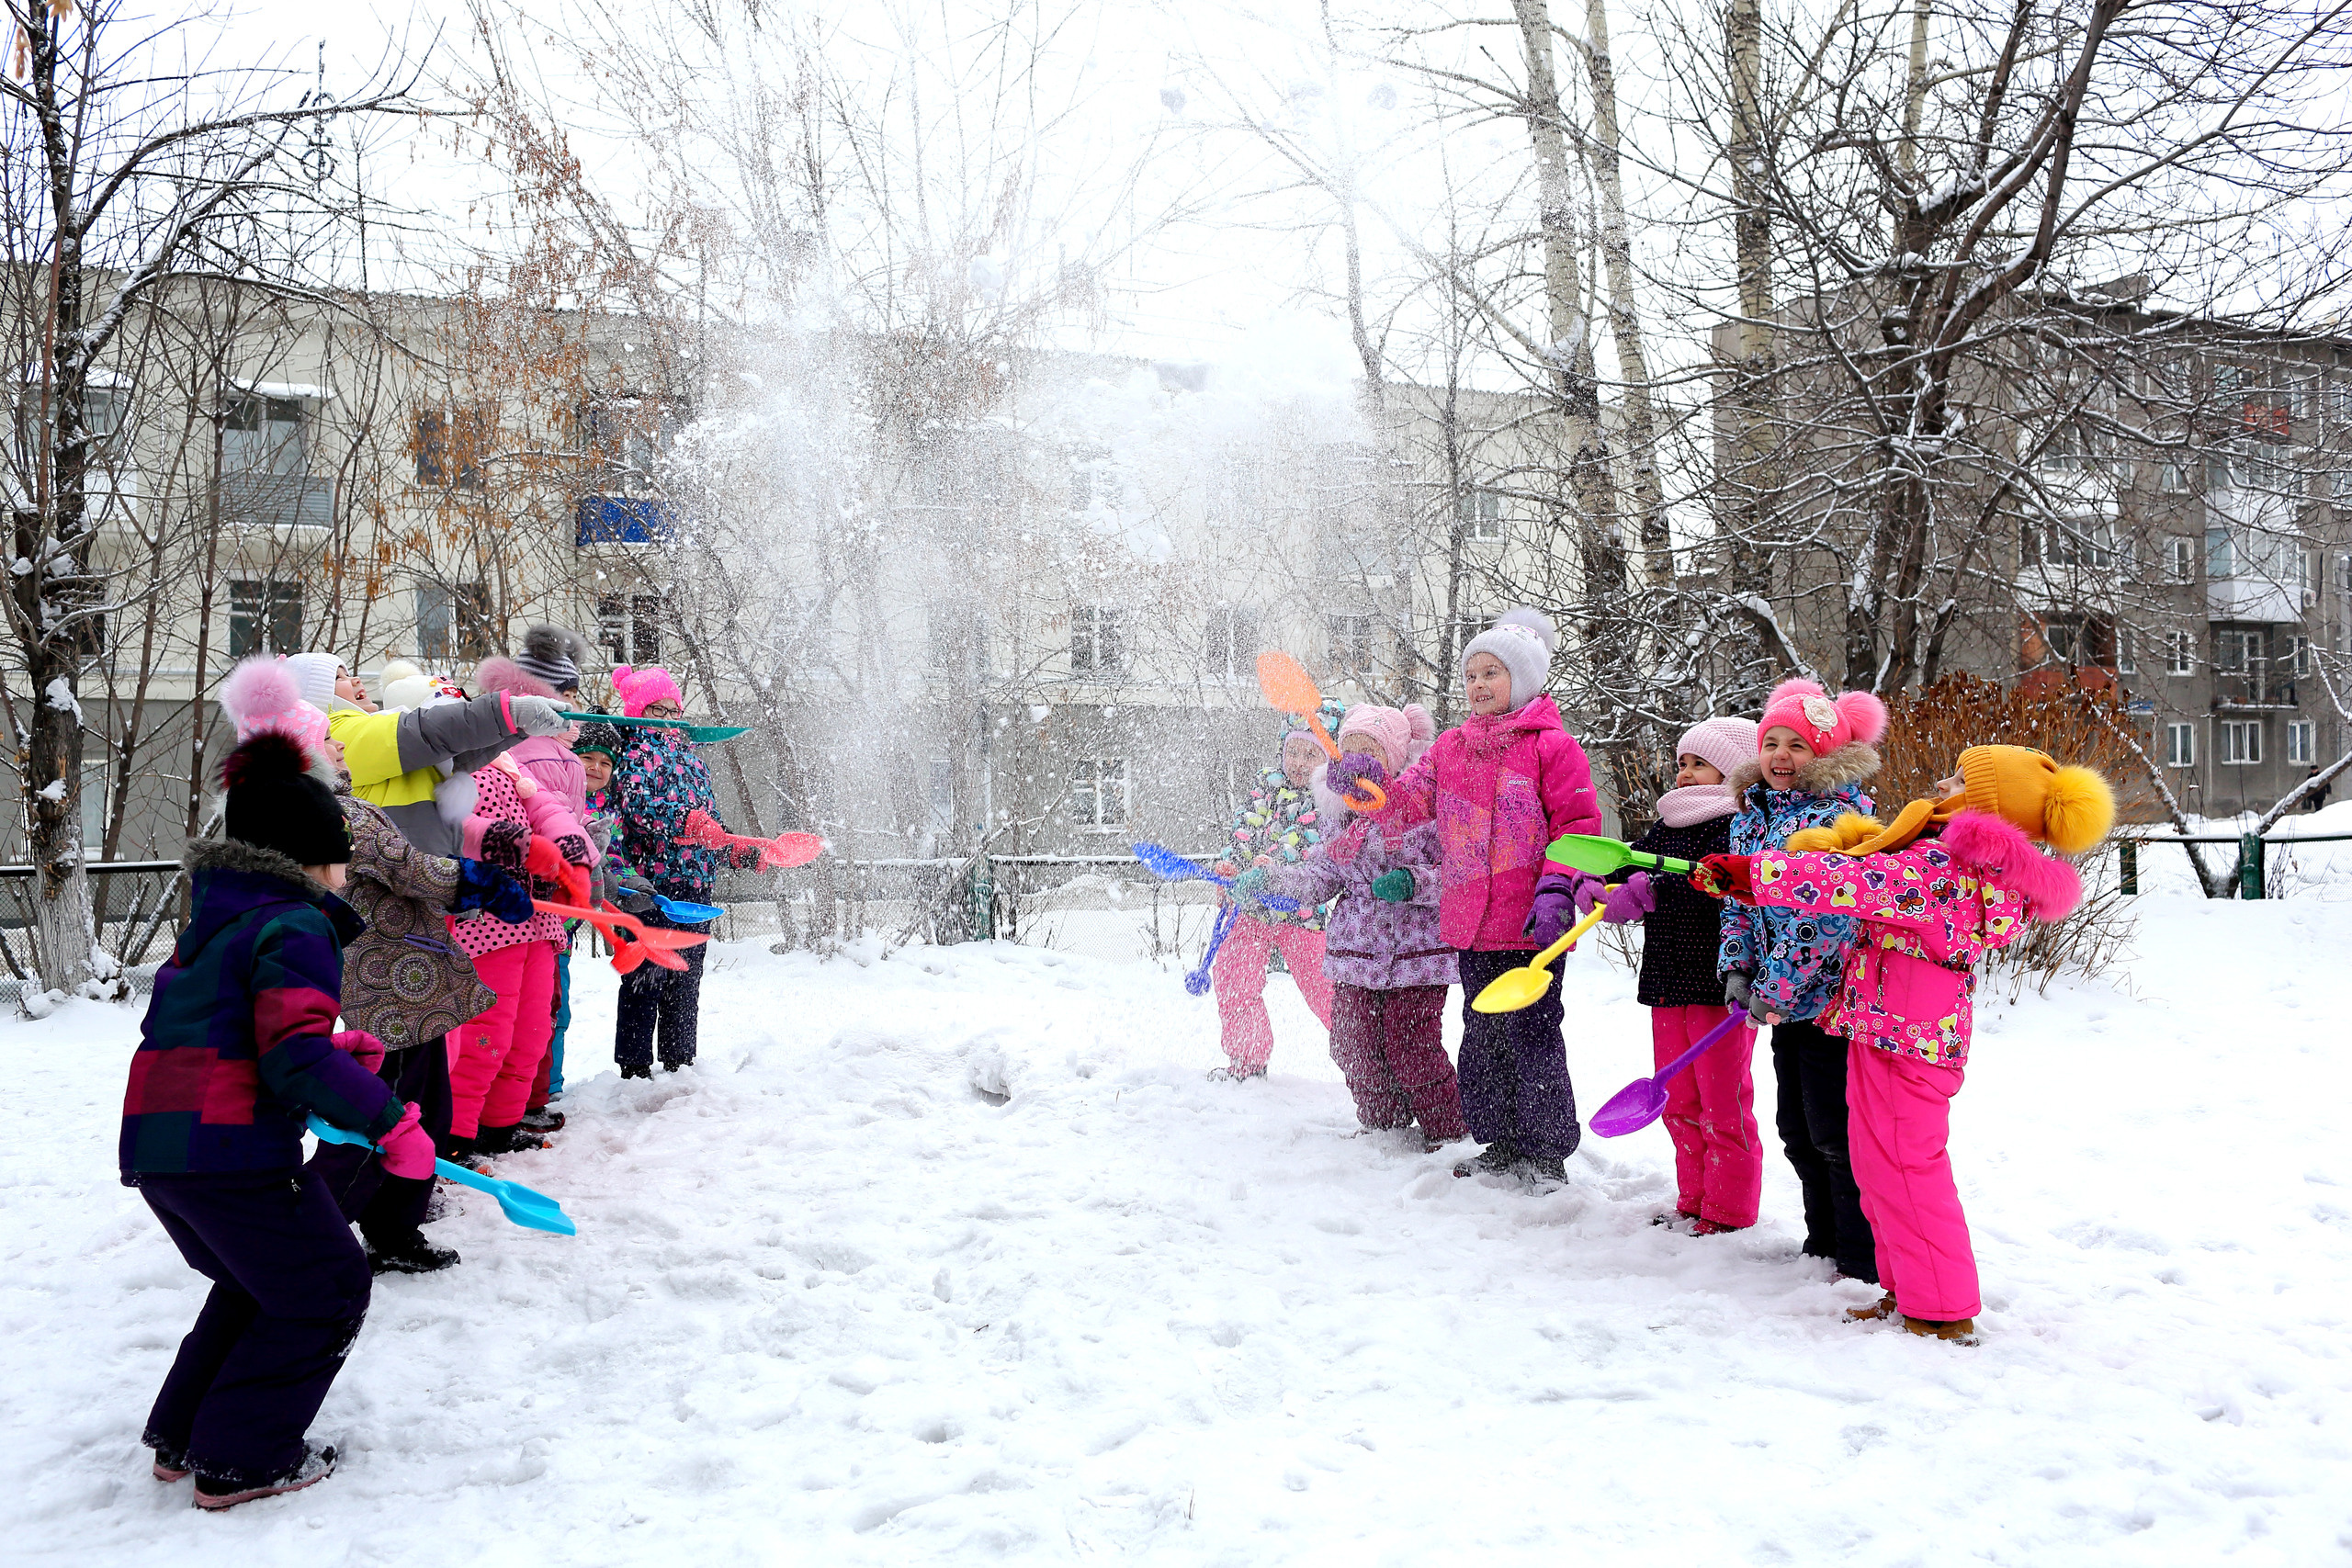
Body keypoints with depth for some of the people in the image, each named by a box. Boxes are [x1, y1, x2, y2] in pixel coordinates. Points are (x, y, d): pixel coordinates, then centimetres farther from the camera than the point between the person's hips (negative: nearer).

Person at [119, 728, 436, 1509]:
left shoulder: (214, 922, 18)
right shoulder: (295, 926, -12)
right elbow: (296, 1062, -21)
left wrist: (329, 1048, 24)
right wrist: (393, 1123, -16)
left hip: (153, 1145, 10)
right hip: (231, 1149, -10)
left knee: (257, 1281, 28)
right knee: (326, 1290, 6)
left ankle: (184, 1437, 32)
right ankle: (241, 1462, 11)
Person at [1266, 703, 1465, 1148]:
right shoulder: (1342, 810, 10)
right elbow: (1322, 874, 11)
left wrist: (1412, 881, -26)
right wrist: (1273, 881, -4)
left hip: (1415, 950, -6)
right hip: (1355, 949, 6)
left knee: (1410, 1046, -7)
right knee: (1353, 1045, 8)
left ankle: (1449, 1130, 14)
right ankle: (1383, 1126, 31)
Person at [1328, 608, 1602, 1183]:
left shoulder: (1552, 746, -6)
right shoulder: (1451, 746, 13)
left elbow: (1578, 827, -9)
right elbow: (1408, 801, 10)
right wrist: (1367, 779, -9)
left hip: (1529, 926, -6)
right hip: (1469, 925, 7)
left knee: (1531, 1035, -1)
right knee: (1482, 1036, 15)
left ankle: (1547, 1153, 12)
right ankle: (1501, 1143, 29)